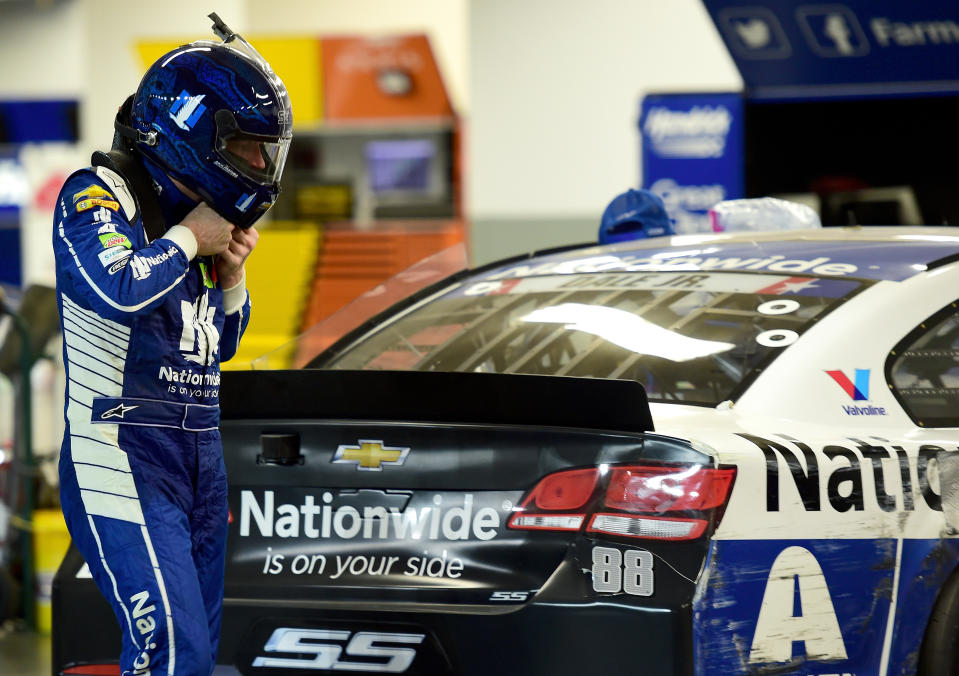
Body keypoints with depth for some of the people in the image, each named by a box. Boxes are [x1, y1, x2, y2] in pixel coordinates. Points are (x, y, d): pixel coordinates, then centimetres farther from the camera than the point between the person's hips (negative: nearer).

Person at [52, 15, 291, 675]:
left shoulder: (200, 215, 14)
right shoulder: (99, 197, -8)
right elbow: (117, 288, -30)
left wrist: (231, 276, 7)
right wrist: (188, 240, -12)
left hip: (201, 463, 8)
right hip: (124, 463, -8)